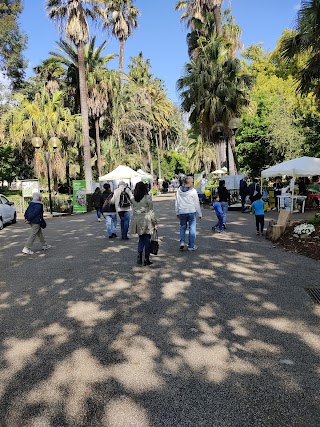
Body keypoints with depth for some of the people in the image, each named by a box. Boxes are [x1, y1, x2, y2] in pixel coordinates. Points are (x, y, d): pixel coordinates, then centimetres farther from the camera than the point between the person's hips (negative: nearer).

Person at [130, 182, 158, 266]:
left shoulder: (133, 198, 3)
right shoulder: (147, 198, -11)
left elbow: (133, 210, 3)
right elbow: (151, 212, -8)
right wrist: (155, 223, -2)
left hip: (136, 221, 4)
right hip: (146, 221, -4)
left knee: (141, 239, 17)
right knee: (147, 240, 7)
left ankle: (139, 256, 3)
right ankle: (146, 260, 13)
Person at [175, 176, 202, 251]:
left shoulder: (179, 190, 3)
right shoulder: (193, 191, -9)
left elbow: (176, 202, 8)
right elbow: (196, 203, -4)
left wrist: (177, 212, 18)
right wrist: (200, 214, 4)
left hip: (182, 212, 4)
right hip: (191, 212, -3)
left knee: (182, 227, 18)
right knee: (192, 228, 5)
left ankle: (182, 241, 2)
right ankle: (191, 246, 9)